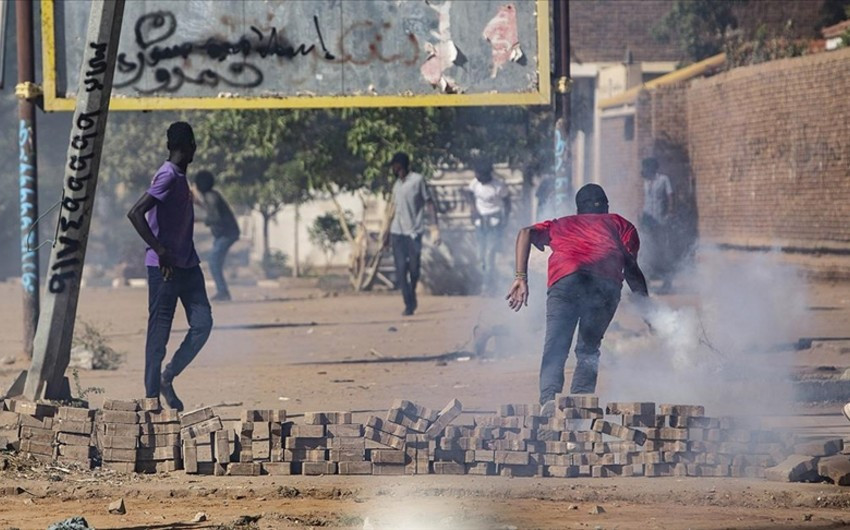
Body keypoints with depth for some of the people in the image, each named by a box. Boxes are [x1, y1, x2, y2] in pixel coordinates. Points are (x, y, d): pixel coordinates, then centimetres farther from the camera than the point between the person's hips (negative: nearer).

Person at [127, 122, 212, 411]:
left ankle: (167, 378, 10)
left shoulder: (179, 178, 14)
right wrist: (160, 251, -25)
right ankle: (152, 395, 0)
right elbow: (135, 213, -25)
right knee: (159, 331, -4)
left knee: (202, 323, -1)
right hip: (164, 267, -9)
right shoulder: (168, 176, -15)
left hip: (187, 265, 9)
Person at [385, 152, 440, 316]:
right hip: (397, 233, 5)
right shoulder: (397, 184, 15)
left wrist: (434, 228, -11)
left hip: (414, 233, -5)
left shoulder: (418, 180, -3)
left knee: (414, 269, 1)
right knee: (401, 270, -5)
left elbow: (429, 204, -3)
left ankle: (412, 298, 25)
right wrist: (387, 234, 20)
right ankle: (409, 304, -2)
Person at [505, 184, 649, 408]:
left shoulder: (560, 225, 36)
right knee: (588, 349, 11)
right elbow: (631, 267, 17)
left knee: (555, 347, -6)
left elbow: (527, 233, 17)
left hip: (565, 279, 0)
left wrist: (521, 278, 10)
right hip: (607, 284, 0)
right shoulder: (618, 223, 33)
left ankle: (549, 396, -32)